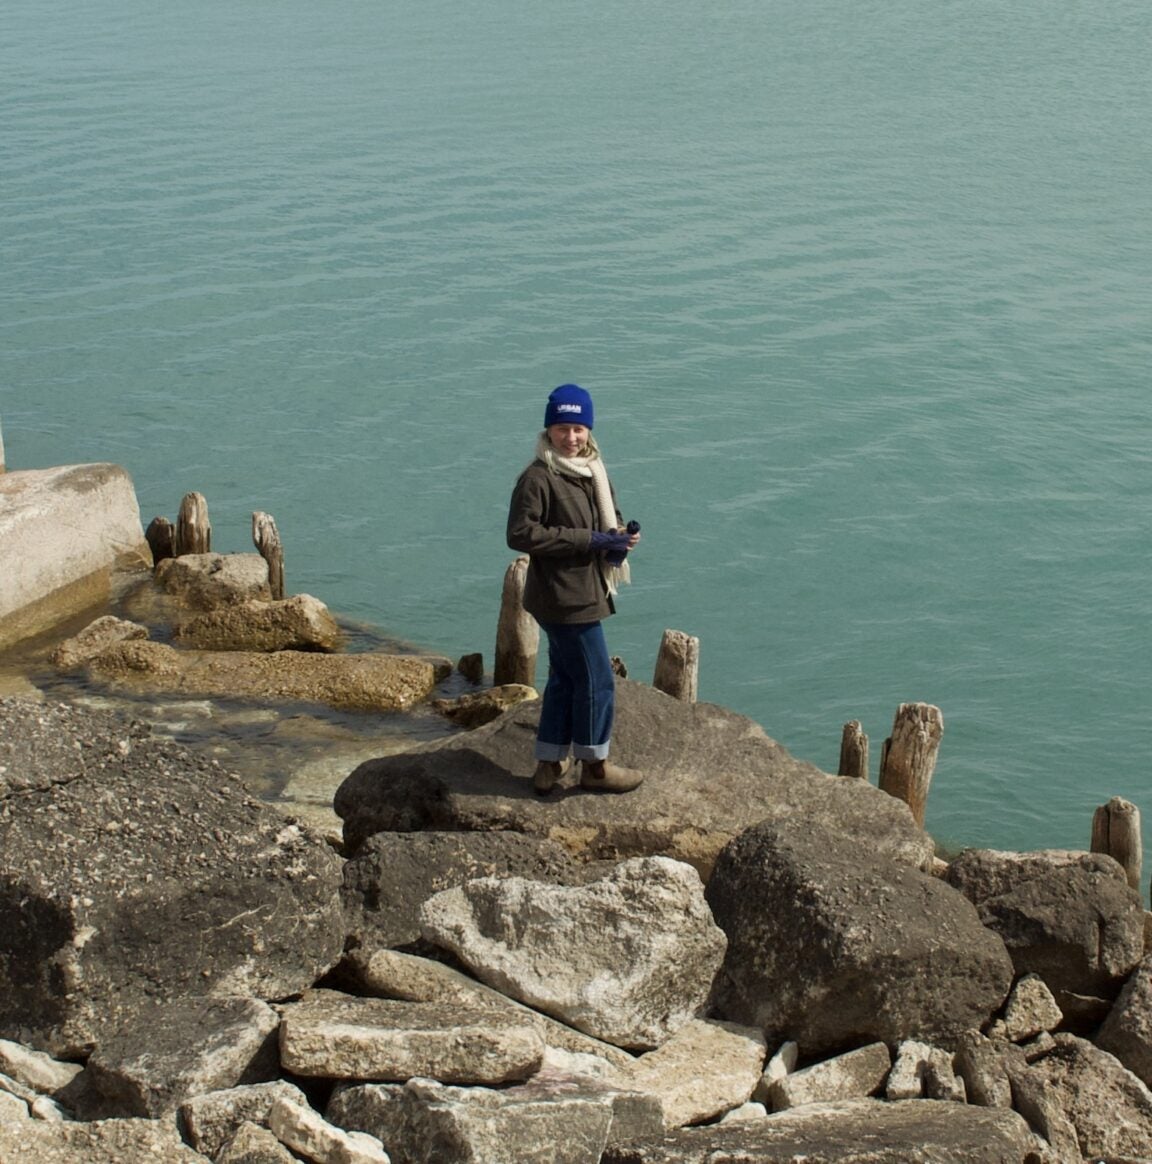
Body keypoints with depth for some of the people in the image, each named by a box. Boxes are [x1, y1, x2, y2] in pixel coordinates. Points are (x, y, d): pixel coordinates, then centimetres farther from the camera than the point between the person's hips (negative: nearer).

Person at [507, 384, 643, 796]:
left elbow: (607, 517, 22)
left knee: (565, 678, 17)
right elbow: (521, 534, -23)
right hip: (564, 596, -9)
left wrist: (620, 534, -4)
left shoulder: (592, 471, 9)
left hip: (587, 590, 9)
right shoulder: (537, 478, -18)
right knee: (597, 681, -1)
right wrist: (588, 540, -23)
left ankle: (548, 765, 28)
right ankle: (594, 765, 15)